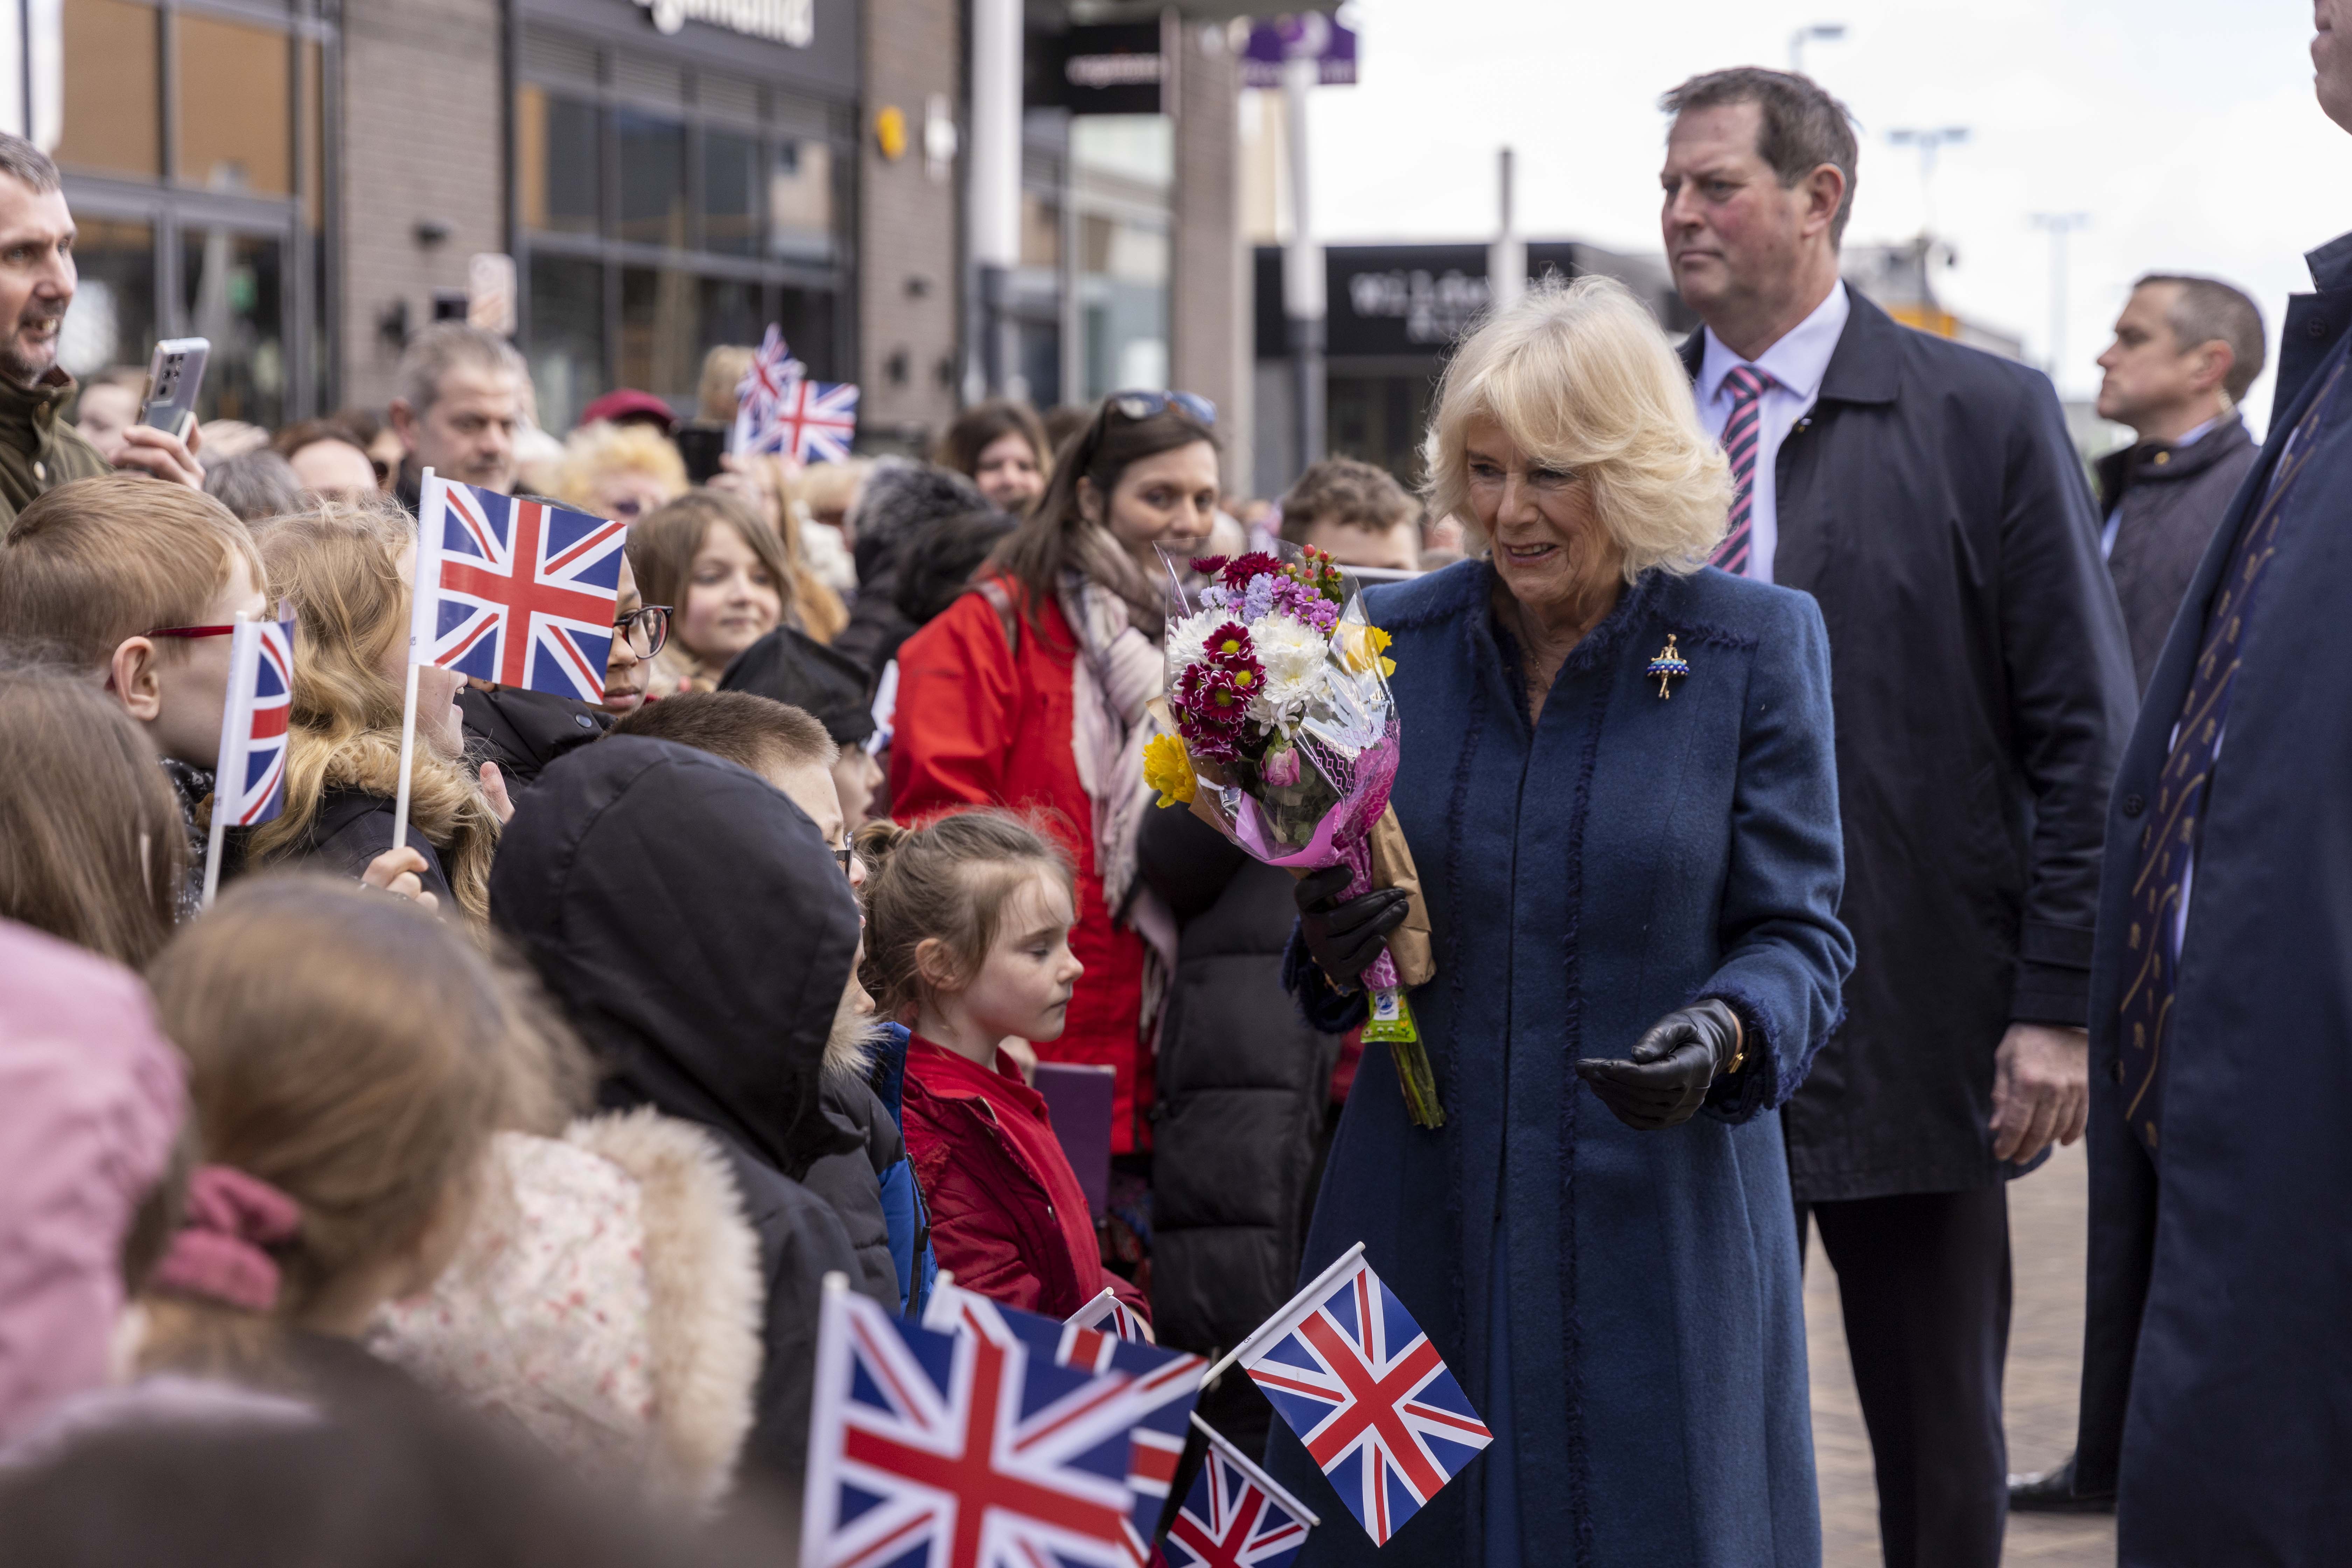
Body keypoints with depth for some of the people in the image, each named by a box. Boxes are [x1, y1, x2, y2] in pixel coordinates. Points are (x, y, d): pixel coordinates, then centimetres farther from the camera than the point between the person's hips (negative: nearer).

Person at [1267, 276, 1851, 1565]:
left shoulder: (1756, 647, -4)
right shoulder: (1395, 639, 4)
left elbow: (1799, 932, -3)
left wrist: (1725, 1037, -23)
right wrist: (1333, 958, -10)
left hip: (1660, 1216, -2)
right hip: (1423, 1208, 2)